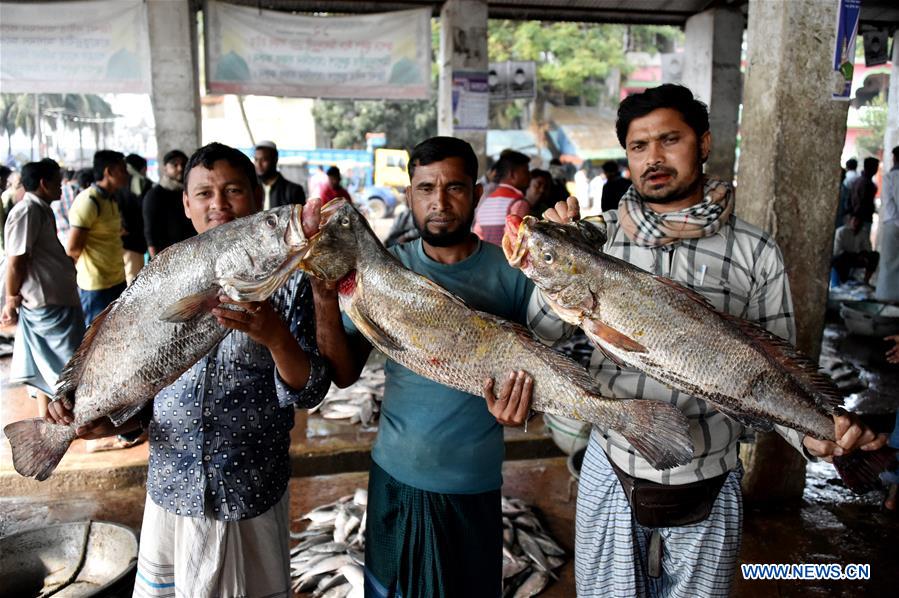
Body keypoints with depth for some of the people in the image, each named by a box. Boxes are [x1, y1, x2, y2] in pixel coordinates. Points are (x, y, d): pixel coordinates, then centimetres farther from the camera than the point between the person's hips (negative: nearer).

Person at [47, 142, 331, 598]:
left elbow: (308, 393, -14)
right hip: (169, 492, 4)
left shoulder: (286, 281, -9)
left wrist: (277, 337, -31)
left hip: (249, 500, -3)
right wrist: (104, 424, -8)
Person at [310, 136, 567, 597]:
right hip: (396, 477, 2)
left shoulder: (511, 271, -10)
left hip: (476, 484, -1)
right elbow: (344, 374, -5)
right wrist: (324, 296, -19)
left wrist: (519, 405, -25)